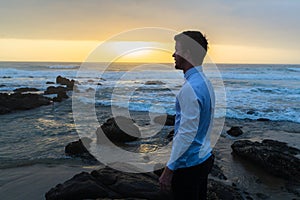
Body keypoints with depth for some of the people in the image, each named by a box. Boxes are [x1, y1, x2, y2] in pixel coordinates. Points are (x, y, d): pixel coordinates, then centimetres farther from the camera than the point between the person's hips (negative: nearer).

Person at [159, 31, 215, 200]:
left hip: (189, 165, -9)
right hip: (205, 158, 9)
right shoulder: (205, 82, 6)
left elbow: (186, 134, -26)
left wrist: (169, 169, -18)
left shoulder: (190, 88, -25)